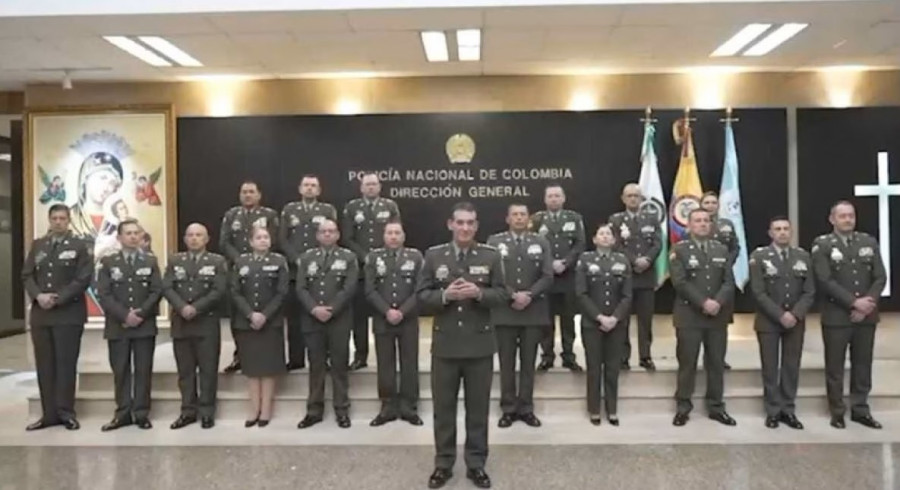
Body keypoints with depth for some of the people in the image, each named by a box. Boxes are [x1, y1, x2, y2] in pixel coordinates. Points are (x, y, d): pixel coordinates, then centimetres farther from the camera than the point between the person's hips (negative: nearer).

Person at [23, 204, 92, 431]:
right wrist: (38, 296, -11)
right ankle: (49, 413, 12)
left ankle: (66, 412, 5)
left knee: (66, 363, -2)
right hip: (40, 313, 4)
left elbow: (83, 279, -8)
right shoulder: (37, 245, 14)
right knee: (44, 365, 6)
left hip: (69, 314, -4)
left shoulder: (80, 246, 1)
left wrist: (58, 299, -15)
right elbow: (27, 275, 8)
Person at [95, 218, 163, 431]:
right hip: (117, 326, 0)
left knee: (143, 370, 2)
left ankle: (142, 413, 8)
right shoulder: (108, 262, 6)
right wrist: (124, 315, -14)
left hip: (145, 325, 0)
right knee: (120, 370, 4)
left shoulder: (151, 261, 8)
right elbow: (104, 294, -3)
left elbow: (157, 292, 0)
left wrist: (140, 314, -13)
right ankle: (123, 413, 11)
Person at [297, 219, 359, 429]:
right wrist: (314, 309, -14)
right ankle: (314, 410, 16)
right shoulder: (307, 257, 10)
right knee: (315, 366, 8)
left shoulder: (348, 257, 3)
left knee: (339, 365, 4)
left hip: (339, 320, -2)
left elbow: (349, 288, -8)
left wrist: (331, 310, -16)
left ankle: (342, 411, 13)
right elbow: (301, 288, 1)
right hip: (312, 320, 2)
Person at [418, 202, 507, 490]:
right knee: (444, 407, 10)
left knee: (478, 407, 10)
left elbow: (502, 295, -1)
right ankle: (443, 464, 25)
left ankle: (476, 464, 24)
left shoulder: (491, 256, 0)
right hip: (445, 344, 0)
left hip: (479, 343, 0)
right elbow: (422, 296, 0)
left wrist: (479, 293, -20)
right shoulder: (434, 255, 1)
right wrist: (444, 295, -19)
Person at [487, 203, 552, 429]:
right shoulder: (495, 241, 3)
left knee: (528, 362, 8)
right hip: (504, 311, -1)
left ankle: (526, 408, 18)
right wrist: (513, 296, -16)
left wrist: (529, 295, -15)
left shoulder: (541, 242, 7)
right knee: (506, 362, 6)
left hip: (534, 311, 1)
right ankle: (508, 408, 16)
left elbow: (548, 276, -1)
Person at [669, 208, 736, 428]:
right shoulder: (679, 250, -1)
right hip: (689, 315, -4)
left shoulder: (722, 250, 12)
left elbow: (729, 282, 3)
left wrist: (718, 302, -14)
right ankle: (683, 407, 11)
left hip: (718, 316, 4)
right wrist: (703, 302, -18)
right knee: (687, 363, 2)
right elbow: (680, 282, -11)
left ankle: (716, 407, 20)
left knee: (716, 363, 9)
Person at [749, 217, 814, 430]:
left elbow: (809, 292, 2)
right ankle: (773, 411, 13)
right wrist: (780, 315, -17)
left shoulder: (803, 256, 6)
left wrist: (795, 314, -13)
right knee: (770, 367, 3)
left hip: (796, 321, 3)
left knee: (792, 367, 6)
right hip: (768, 321, -3)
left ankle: (788, 410, 16)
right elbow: (759, 292, -11)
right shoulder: (759, 256, -5)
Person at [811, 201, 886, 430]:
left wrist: (868, 304, -11)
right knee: (835, 366, 4)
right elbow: (825, 281, -13)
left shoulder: (869, 242, 8)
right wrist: (854, 302, -17)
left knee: (863, 364, 10)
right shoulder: (822, 245, -4)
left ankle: (860, 409, 22)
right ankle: (837, 412, 14)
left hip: (866, 315, 4)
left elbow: (880, 277, 2)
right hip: (836, 316, -3)